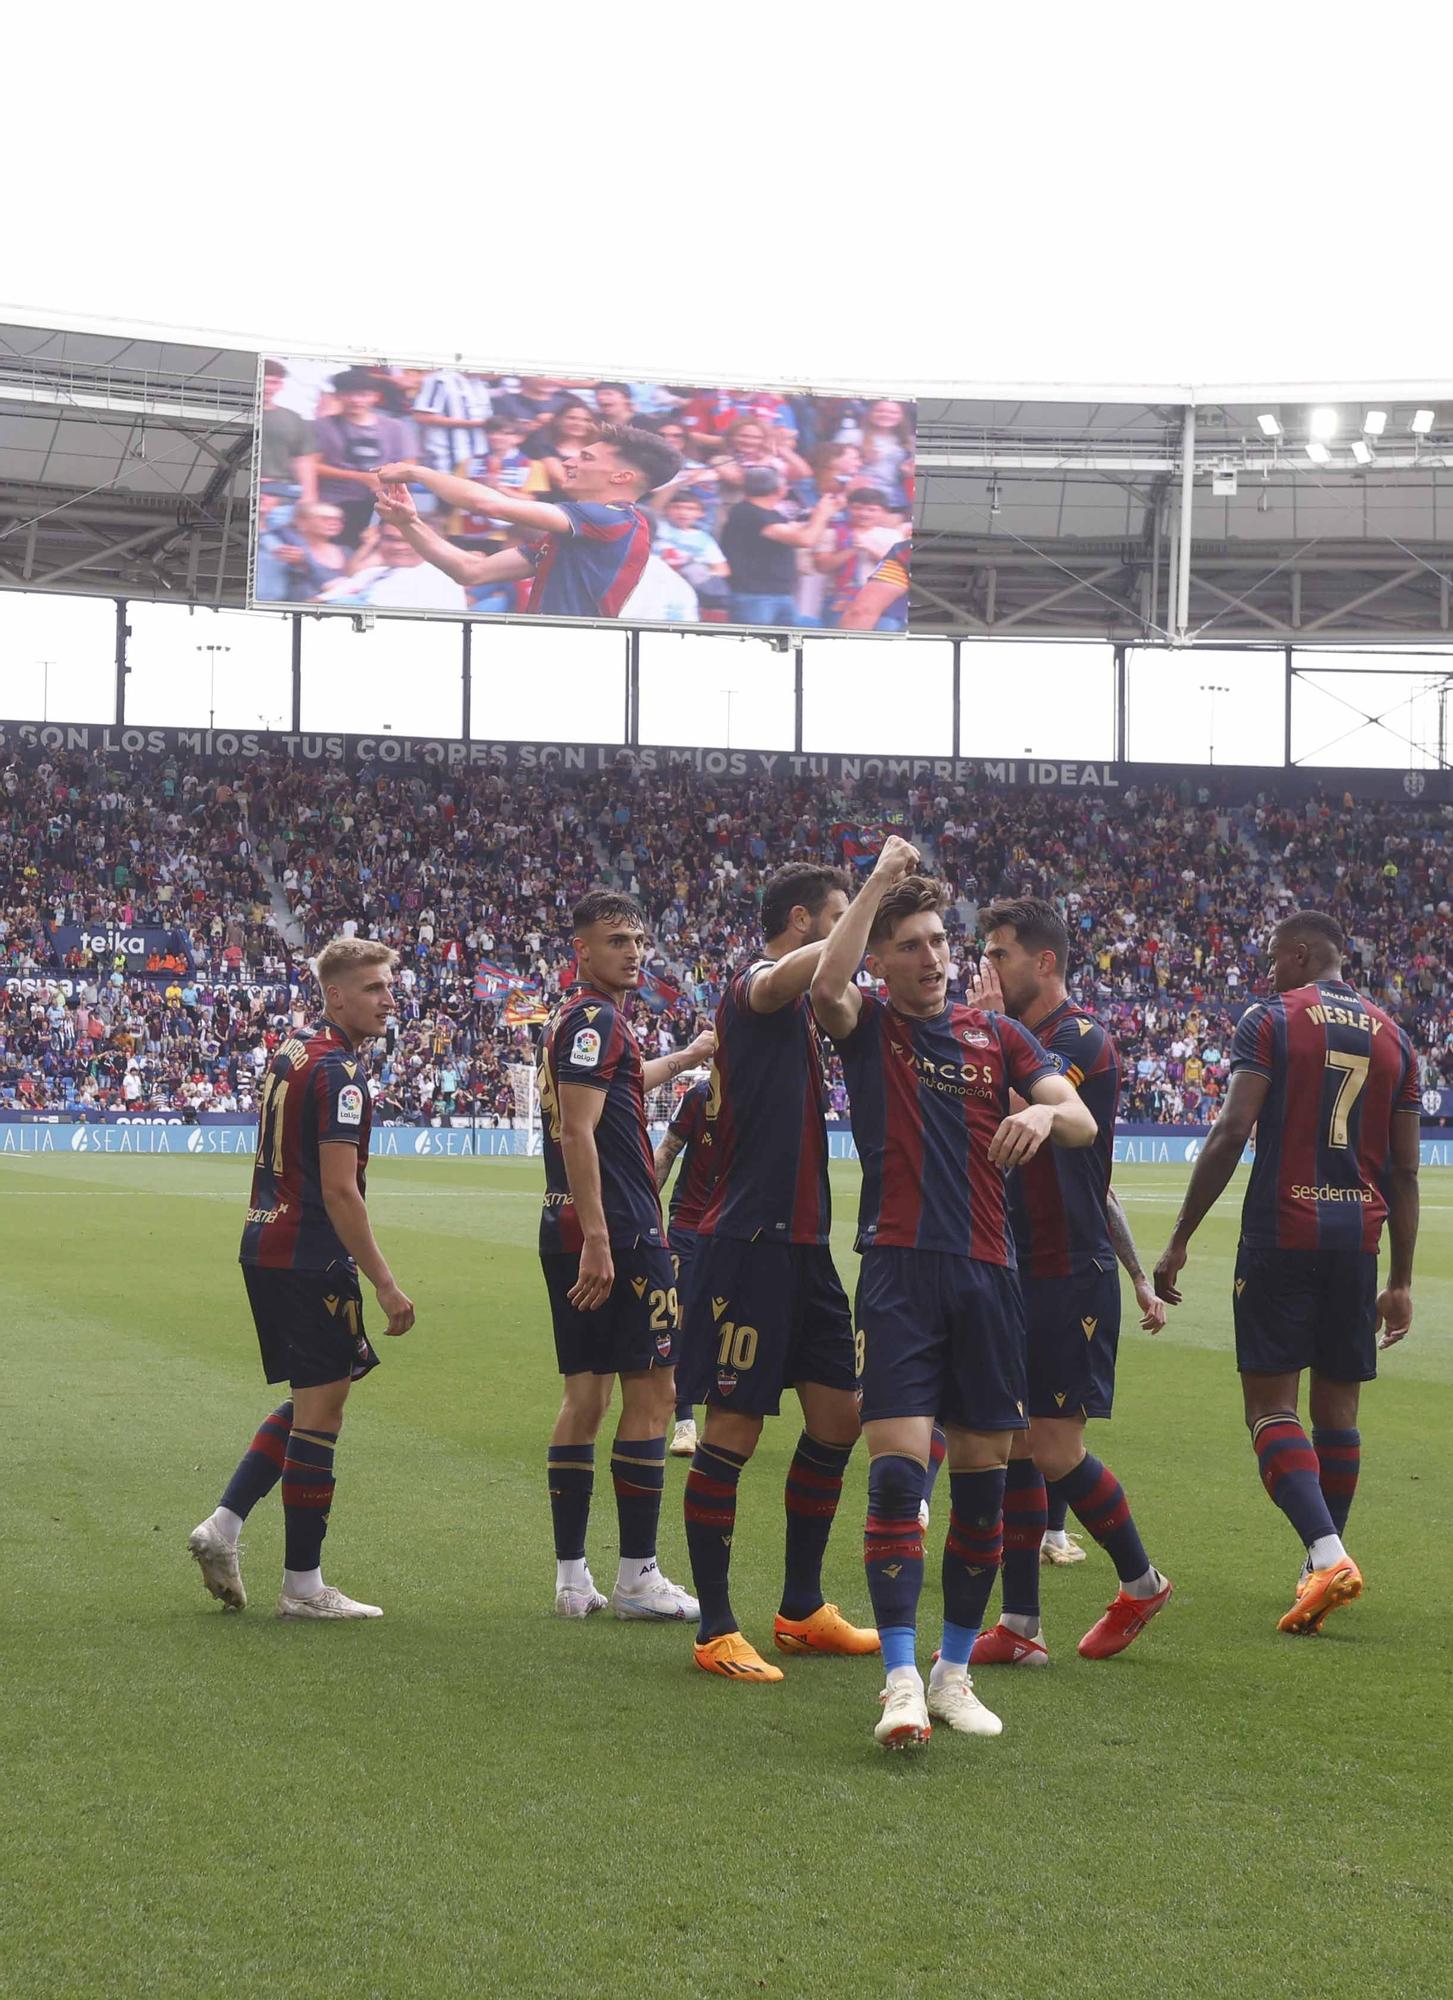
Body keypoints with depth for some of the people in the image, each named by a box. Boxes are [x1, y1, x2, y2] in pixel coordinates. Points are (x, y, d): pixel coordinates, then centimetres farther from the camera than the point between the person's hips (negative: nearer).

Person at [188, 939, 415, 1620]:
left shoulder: (292, 1048, 13)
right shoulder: (338, 1071, -16)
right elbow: (339, 1190, -21)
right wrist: (384, 1285, -19)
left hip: (265, 1248, 9)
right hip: (311, 1260, -9)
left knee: (310, 1402, 20)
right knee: (319, 1414, -1)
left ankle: (224, 1523, 13)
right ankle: (302, 1583, 4)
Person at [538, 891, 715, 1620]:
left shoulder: (574, 1020, 18)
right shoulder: (596, 1020, -12)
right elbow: (577, 1131, -21)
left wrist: (685, 1057, 58)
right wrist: (597, 1240, -26)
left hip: (571, 1232, 10)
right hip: (618, 1232, -10)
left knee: (586, 1392, 10)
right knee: (652, 1390, -4)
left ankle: (572, 1576, 11)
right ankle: (637, 1576, -2)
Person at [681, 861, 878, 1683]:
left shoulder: (801, 1012, 18)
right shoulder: (753, 987, -11)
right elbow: (792, 975, -36)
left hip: (804, 1239, 10)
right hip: (751, 1239, -10)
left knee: (839, 1415, 12)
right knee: (734, 1430, -5)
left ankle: (803, 1610, 23)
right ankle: (717, 1631, 2)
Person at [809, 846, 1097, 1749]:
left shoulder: (997, 1034, 12)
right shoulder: (867, 1025, 5)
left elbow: (1082, 1120, 1)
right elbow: (826, 986, -19)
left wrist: (1045, 1112, -23)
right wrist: (880, 879, -13)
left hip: (988, 1275, 3)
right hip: (899, 1271, -3)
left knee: (983, 1473, 5)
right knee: (897, 1465, -13)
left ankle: (956, 1669, 17)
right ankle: (902, 1680, -13)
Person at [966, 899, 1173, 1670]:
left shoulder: (1083, 1042, -12)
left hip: (1072, 1279, -8)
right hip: (1017, 1275, 8)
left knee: (1056, 1453, -5)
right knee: (1012, 1446, 4)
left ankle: (1141, 1580, 18)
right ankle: (1020, 1627, 7)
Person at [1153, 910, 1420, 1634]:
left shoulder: (1269, 1020, -2)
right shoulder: (1392, 1036, 13)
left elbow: (1232, 1132, -11)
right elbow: (1405, 1171, 12)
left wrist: (1179, 1239, -7)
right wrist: (1400, 1281, 16)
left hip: (1281, 1232, -4)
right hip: (1358, 1239, 5)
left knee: (1270, 1403, -4)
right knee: (1337, 1407, 13)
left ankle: (1328, 1553, -23)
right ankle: (1322, 1565, 20)